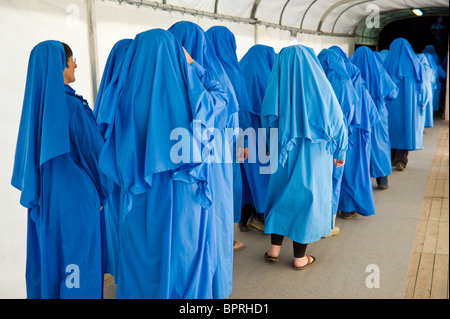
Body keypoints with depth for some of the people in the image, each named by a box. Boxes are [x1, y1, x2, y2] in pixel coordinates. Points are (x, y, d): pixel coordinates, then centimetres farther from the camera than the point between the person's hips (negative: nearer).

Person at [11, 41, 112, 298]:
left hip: (43, 200, 7)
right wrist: (104, 193, 1)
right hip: (76, 199, -7)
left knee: (47, 261, 17)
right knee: (78, 267, 5)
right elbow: (95, 152, -13)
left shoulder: (35, 102, 3)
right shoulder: (72, 106, -18)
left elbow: (31, 151, 12)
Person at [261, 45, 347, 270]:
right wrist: (340, 152, 9)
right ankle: (300, 258, 18)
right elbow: (336, 121, -2)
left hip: (284, 153, 2)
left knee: (281, 195, 18)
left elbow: (267, 121, 3)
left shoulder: (276, 86, -5)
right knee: (308, 198, 9)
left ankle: (274, 248, 22)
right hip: (315, 155, -1)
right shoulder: (321, 86, -7)